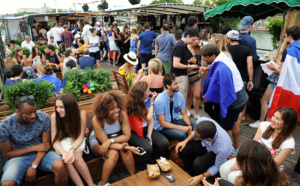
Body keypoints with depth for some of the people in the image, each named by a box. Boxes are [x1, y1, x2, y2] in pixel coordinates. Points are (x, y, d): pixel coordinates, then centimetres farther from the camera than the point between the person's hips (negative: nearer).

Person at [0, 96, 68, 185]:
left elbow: (46, 144, -9)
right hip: (19, 156, 0)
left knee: (60, 166, -30)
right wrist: (34, 148, -16)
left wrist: (33, 166, -19)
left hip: (41, 154, 1)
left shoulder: (44, 117, -15)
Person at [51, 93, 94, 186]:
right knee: (67, 160, -28)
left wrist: (72, 150, -34)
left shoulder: (81, 114, -22)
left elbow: (80, 137, -15)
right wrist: (64, 153, -35)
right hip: (63, 142, 1)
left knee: (77, 157, -29)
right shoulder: (54, 116, -20)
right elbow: (55, 141, -16)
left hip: (76, 142, -1)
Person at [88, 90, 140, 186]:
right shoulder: (96, 120, -31)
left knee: (125, 150, -29)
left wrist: (110, 141, -38)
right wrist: (126, 147, -40)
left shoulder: (122, 115, -24)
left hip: (116, 138, 2)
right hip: (98, 141, -2)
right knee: (113, 154, -31)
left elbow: (127, 136, -22)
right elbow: (104, 141, -30)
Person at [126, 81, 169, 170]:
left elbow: (152, 120, -3)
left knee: (164, 143, -15)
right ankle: (142, 170, 0)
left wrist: (149, 136, -12)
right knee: (147, 148, -30)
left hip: (146, 129, 5)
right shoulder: (132, 105, -21)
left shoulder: (148, 100, -4)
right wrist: (152, 103, -14)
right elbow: (148, 119, -20)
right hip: (134, 132, -5)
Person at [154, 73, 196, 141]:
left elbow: (184, 114, 2)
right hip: (162, 127, -6)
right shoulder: (159, 100, -23)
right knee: (181, 134, -30)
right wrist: (181, 128, -27)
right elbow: (162, 123, -20)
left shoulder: (179, 96, -7)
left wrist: (189, 125, -18)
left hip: (175, 121, 6)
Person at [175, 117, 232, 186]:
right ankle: (192, 173, 15)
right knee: (181, 149, -11)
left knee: (198, 163, -31)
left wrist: (201, 177, -27)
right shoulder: (201, 121, -32)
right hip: (204, 144, 5)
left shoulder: (223, 148, -41)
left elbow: (217, 167, -21)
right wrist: (185, 141, -15)